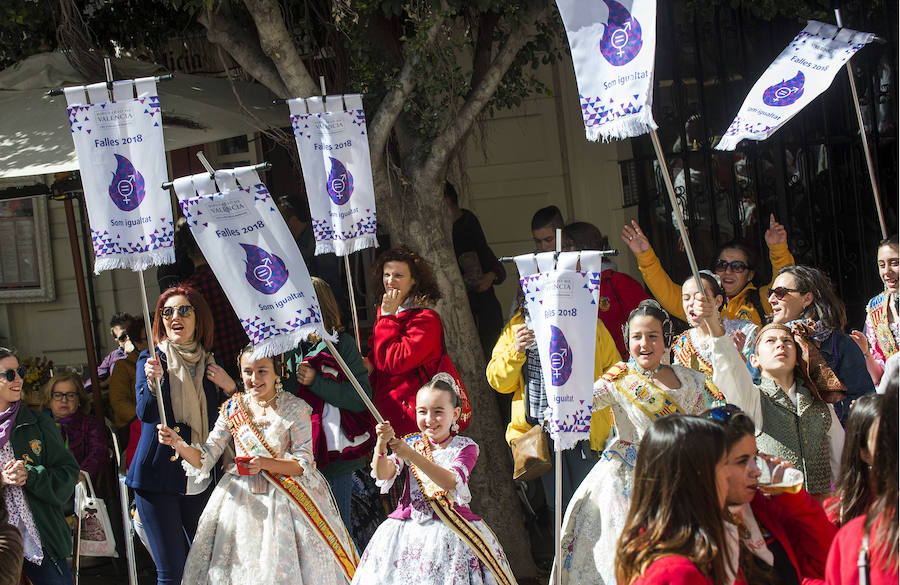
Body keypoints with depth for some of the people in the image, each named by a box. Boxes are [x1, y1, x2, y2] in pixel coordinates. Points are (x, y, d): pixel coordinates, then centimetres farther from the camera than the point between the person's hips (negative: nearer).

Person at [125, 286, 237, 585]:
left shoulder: (209, 364, 10)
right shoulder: (151, 360, 0)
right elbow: (146, 414, -15)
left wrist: (230, 388, -3)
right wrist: (153, 381, -34)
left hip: (200, 480, 4)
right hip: (158, 475, -4)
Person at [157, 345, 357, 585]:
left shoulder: (295, 409, -4)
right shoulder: (232, 409, 5)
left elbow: (304, 464, -10)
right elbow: (205, 459, 3)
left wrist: (265, 463, -25)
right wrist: (178, 444, -15)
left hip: (287, 501, -3)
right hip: (241, 500, 3)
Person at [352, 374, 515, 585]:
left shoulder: (465, 447, 1)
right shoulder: (410, 443, 10)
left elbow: (451, 482, -17)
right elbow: (383, 475, -3)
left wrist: (411, 455, -27)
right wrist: (381, 445, -23)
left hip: (450, 528, -2)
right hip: (408, 527, 3)